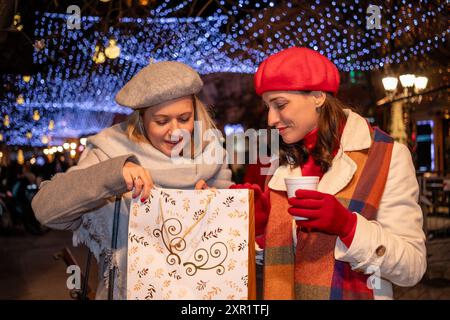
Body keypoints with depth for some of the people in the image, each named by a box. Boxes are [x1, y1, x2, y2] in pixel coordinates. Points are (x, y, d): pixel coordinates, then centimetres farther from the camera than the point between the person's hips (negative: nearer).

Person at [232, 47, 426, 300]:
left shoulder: (386, 156, -13)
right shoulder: (284, 161, 1)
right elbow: (281, 255, 8)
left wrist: (347, 225, -29)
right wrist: (260, 224, -10)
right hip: (282, 291, 5)